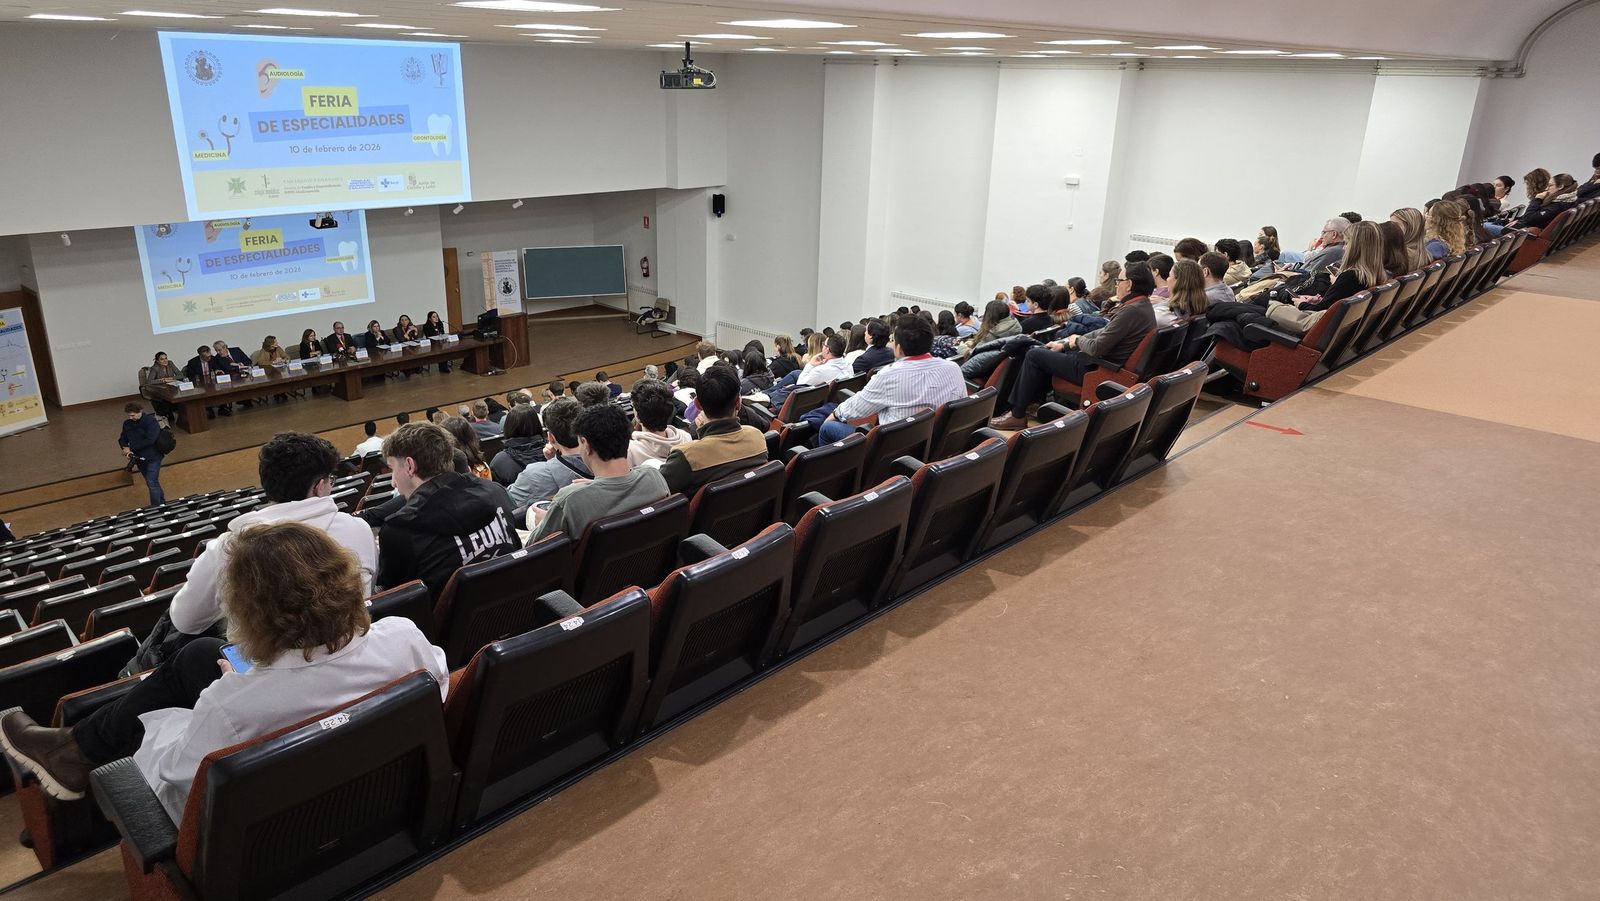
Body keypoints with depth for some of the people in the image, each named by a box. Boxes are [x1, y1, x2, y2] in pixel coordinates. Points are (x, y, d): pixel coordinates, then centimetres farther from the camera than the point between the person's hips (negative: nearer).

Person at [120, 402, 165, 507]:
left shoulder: (151, 421, -17)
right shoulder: (127, 424, 3)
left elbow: (150, 440, -25)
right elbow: (123, 439, 9)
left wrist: (131, 448, -22)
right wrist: (125, 447, -15)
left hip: (153, 457, -7)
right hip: (139, 458, 7)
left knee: (152, 483, -12)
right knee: (151, 482, 17)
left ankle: (156, 508, -8)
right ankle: (162, 503, 31)